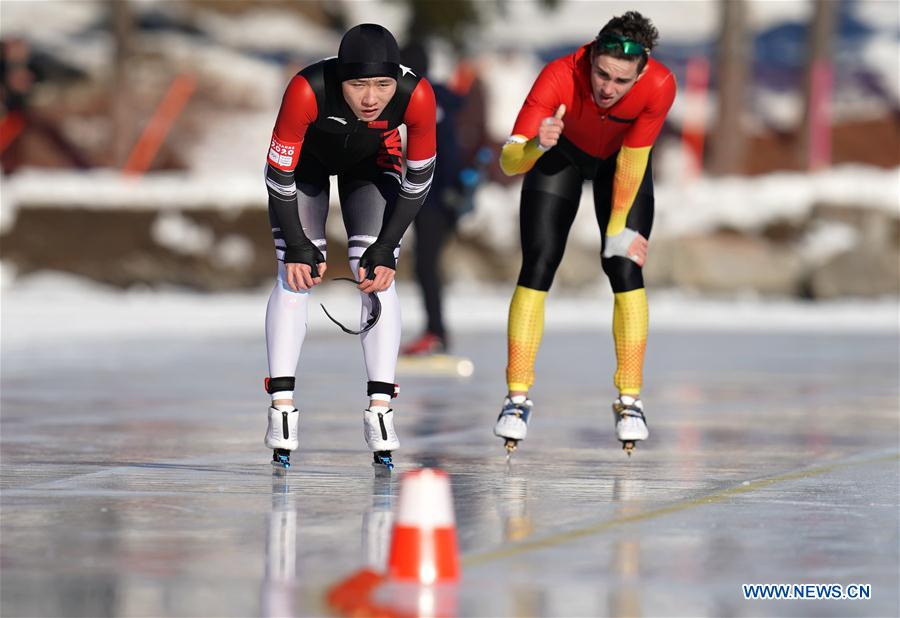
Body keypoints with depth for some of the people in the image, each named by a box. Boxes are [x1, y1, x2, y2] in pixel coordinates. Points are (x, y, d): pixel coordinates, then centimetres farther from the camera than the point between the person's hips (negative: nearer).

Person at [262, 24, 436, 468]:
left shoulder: (417, 95, -36)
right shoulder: (307, 91, -41)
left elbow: (418, 179, -19)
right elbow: (279, 174, -26)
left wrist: (385, 249, -18)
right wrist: (297, 246, -23)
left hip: (372, 161, 1)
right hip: (305, 157, -1)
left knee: (378, 274, -11)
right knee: (295, 274, -11)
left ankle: (380, 406, -8)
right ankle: (281, 404, -7)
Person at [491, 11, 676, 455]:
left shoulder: (659, 86, -37)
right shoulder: (561, 77, -40)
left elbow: (631, 161, -21)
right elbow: (508, 162, -42)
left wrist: (618, 227, -14)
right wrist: (535, 146, -62)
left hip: (621, 159, 1)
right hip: (561, 154, -1)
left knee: (625, 269, -11)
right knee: (537, 269, -10)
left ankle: (630, 400, -1)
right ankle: (517, 399, -3)